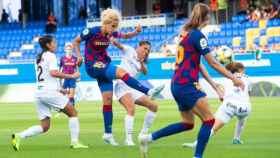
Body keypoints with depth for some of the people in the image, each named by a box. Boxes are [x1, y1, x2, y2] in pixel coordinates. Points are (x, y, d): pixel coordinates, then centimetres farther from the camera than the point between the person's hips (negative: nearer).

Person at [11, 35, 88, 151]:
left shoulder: (39, 58, 23)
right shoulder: (50, 55, -2)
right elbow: (53, 72, -18)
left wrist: (59, 90, 30)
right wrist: (72, 76, -11)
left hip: (38, 93, 8)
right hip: (49, 92, -8)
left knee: (44, 126, 7)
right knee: (73, 113, 3)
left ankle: (19, 136, -9)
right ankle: (75, 142, -5)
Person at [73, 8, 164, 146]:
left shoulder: (111, 33, 0)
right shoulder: (92, 32, -15)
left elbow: (126, 36, 13)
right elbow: (76, 41, -1)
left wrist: (136, 32, -6)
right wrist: (79, 55, -13)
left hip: (104, 66, 7)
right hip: (92, 66, -7)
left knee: (108, 100, 4)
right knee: (121, 72, -27)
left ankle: (108, 134, 9)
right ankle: (148, 92, -30)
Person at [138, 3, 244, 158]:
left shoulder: (185, 33, 13)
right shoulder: (197, 35, -13)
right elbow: (212, 63, -13)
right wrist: (234, 78, -7)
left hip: (177, 85, 9)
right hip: (187, 85, -9)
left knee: (188, 123, 18)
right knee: (209, 120, -6)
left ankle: (148, 138, 16)